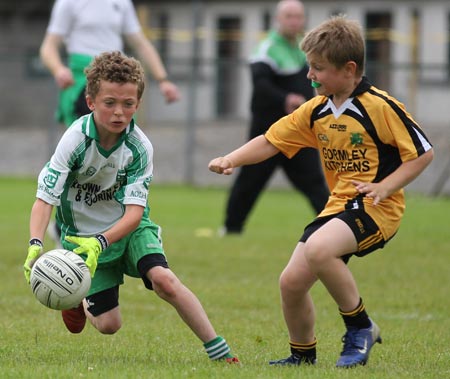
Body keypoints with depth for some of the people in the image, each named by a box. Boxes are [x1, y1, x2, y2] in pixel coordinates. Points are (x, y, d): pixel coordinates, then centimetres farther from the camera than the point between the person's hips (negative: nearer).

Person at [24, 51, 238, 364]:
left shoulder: (140, 147, -20)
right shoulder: (75, 141, -24)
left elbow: (134, 211, -24)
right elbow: (45, 199, -28)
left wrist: (100, 242, -41)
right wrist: (36, 245, -45)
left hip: (130, 228, 1)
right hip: (84, 235, -1)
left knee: (163, 279, -26)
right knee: (108, 325, -3)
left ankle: (219, 350, -18)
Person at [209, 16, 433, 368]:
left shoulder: (381, 106, -13)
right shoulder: (316, 111, 8)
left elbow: (423, 152, -9)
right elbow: (272, 141, 13)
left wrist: (384, 186, -19)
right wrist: (230, 160, -2)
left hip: (376, 207, -8)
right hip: (338, 206, 8)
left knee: (318, 249, -33)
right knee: (291, 282, 1)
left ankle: (360, 326, -14)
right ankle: (303, 354, 26)